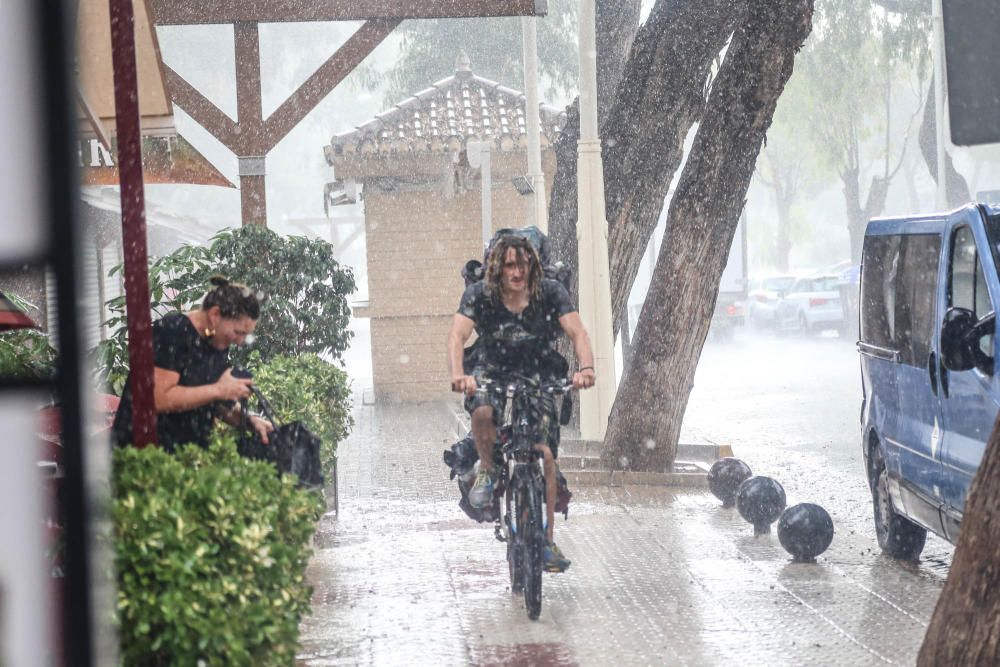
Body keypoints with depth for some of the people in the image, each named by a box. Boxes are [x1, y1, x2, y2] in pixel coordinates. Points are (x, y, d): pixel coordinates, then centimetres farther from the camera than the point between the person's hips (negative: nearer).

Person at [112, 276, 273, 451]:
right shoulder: (171, 333, -17)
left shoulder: (218, 341, 6)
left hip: (190, 450, 7)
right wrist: (218, 390, -23)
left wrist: (248, 419, -4)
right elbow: (158, 399, -25)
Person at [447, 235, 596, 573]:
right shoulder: (479, 295, -13)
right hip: (493, 371, -1)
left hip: (538, 378, 1)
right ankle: (487, 469, -6)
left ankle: (548, 540, -3)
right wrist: (458, 375, -45)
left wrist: (586, 367, -43)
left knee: (544, 455, -13)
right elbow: (458, 335, -25)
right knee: (482, 411, -36)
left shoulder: (551, 292, -12)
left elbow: (577, 332, -22)